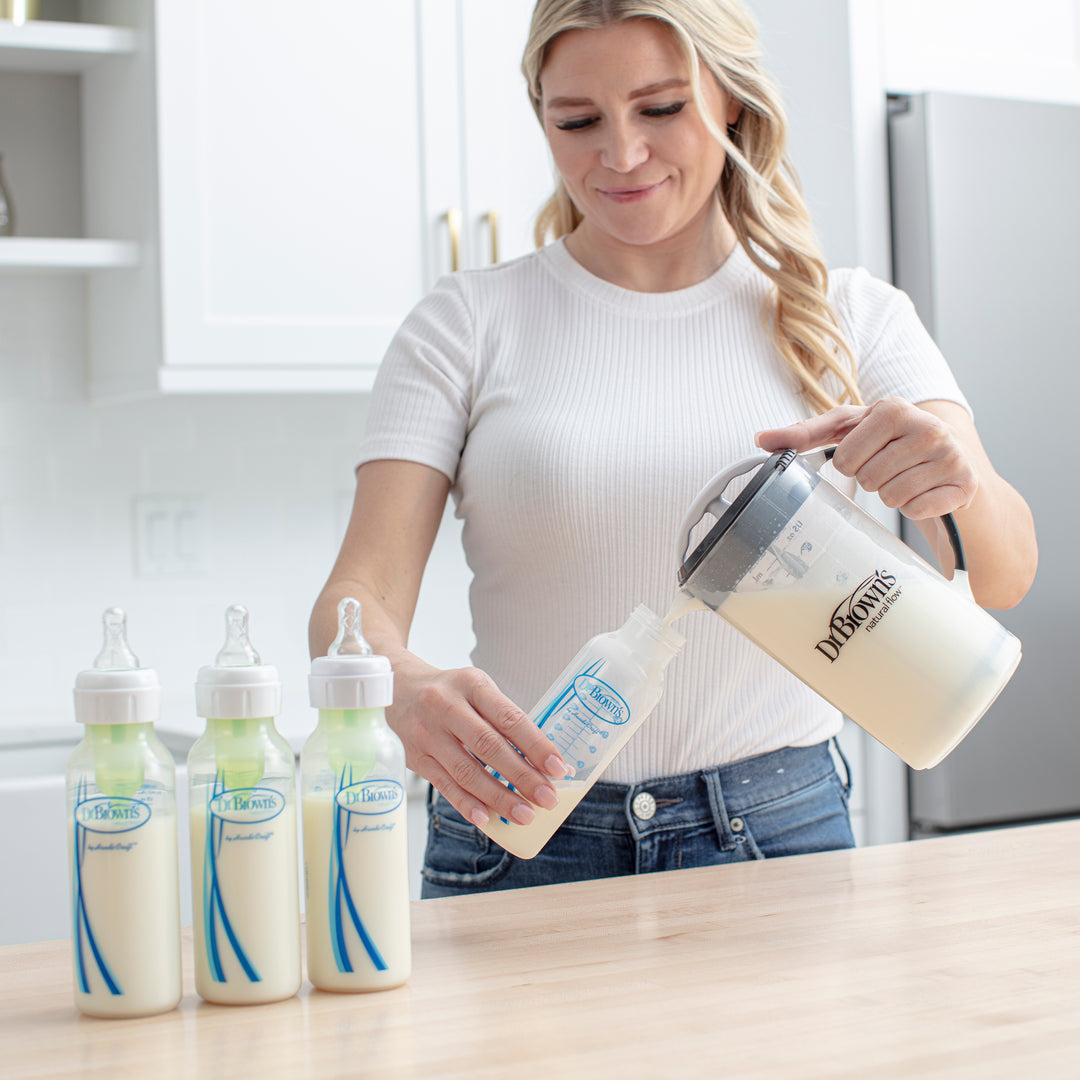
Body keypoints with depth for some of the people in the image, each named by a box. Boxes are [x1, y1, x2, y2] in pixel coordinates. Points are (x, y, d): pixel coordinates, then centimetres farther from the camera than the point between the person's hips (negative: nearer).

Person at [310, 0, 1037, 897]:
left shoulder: (848, 317, 2)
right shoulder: (469, 323, -1)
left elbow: (1003, 578, -8)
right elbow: (360, 594, -9)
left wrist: (960, 483, -32)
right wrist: (407, 689, -33)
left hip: (778, 827, 1)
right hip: (524, 840, -1)